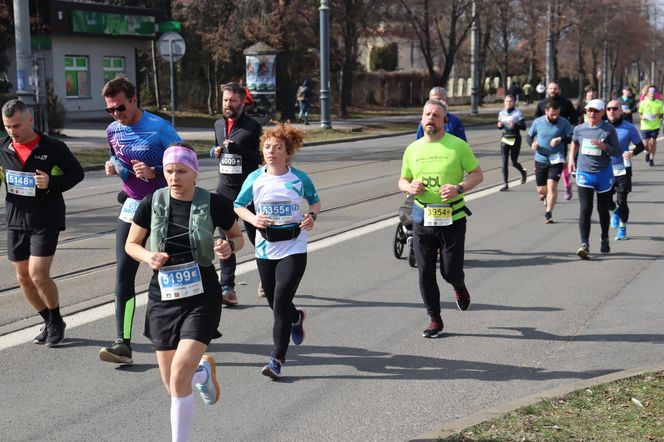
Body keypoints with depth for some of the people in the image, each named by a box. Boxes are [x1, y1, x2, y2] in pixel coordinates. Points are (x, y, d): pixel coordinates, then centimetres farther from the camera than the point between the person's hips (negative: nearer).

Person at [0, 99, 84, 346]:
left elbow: (77, 173, -1)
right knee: (23, 277, 9)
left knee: (38, 275, -12)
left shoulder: (53, 148, -8)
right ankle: (50, 323, 26)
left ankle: (57, 321, 11)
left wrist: (52, 182, -18)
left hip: (46, 221, -5)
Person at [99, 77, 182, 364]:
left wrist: (155, 172, -25)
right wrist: (112, 166, 0)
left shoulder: (159, 128, -14)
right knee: (123, 274, -6)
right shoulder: (113, 131, 6)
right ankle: (123, 343, -8)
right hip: (131, 208, 5)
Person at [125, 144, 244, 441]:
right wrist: (148, 256, -14)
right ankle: (203, 370, 47)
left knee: (179, 379, -16)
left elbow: (237, 236, 9)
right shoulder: (152, 203, -4)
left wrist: (229, 247, -14)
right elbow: (131, 244, 8)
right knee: (171, 384, 11)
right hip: (163, 297, 3)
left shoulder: (214, 204, -8)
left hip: (202, 297, -3)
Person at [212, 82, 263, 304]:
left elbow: (262, 157, -9)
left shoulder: (252, 126, -6)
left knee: (255, 235, 8)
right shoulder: (218, 124, 12)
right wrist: (216, 151, 3)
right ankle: (227, 288, 1)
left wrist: (238, 149, -21)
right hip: (224, 188, 5)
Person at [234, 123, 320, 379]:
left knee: (281, 303, -12)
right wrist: (252, 218, -11)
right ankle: (296, 318, 51)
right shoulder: (255, 179, -1)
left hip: (293, 249, -3)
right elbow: (238, 205, 9)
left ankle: (277, 359, -4)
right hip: (265, 249, 3)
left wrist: (312, 216, -7)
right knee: (274, 303, 15)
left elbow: (315, 200, 14)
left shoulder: (299, 179, -3)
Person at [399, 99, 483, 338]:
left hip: (452, 218, -3)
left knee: (451, 271, -2)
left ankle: (459, 287, 36)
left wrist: (459, 188, -17)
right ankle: (435, 319, 17)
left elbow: (478, 174, 1)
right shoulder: (412, 149, 8)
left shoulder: (458, 145, -2)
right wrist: (410, 187, -6)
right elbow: (402, 181, 18)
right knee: (425, 273, 2)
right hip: (422, 219, 3)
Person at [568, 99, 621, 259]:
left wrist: (605, 146, -22)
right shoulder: (579, 129, 1)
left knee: (603, 210, 13)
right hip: (584, 174, 1)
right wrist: (571, 158, 16)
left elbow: (618, 152, -6)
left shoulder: (609, 129, -6)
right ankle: (585, 245, -17)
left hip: (604, 174, -1)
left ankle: (605, 240, 36)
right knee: (585, 209, -12)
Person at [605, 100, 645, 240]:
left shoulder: (629, 128, -4)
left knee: (621, 201, -3)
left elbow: (640, 146, 3)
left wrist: (633, 153, -16)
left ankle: (622, 229, 14)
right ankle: (616, 212, 38)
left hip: (622, 169, -2)